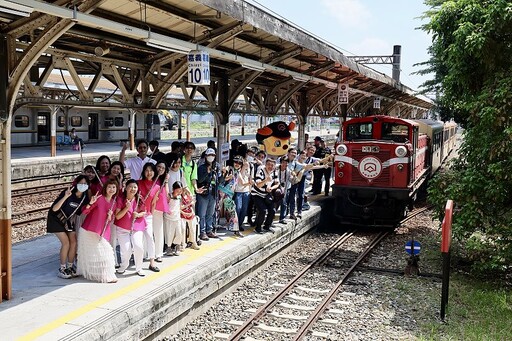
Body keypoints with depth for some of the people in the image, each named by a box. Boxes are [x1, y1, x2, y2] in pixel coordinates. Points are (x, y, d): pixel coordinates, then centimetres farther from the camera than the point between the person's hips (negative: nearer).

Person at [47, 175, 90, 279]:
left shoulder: (85, 197, -11)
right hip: (56, 219, -6)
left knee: (74, 242, -2)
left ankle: (70, 267, 13)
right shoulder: (67, 193, -29)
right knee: (66, 242, -14)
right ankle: (62, 269, -1)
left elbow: (81, 211, 3)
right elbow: (54, 209, -36)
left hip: (68, 220, 6)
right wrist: (65, 197, -46)